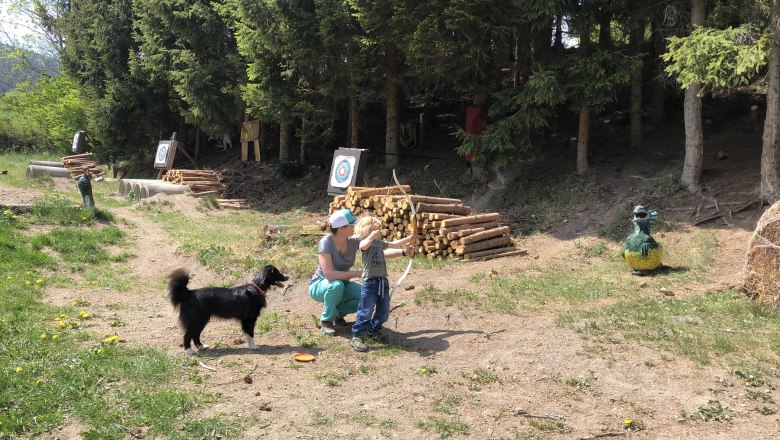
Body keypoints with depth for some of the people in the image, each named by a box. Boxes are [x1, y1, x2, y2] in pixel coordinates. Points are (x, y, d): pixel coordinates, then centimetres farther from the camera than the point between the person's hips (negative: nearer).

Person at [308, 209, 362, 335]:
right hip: (320, 285, -5)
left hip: (342, 284, 5)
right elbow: (329, 274, -35)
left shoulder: (354, 241, -13)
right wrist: (357, 273, -32)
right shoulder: (326, 242, -27)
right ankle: (325, 321, -13)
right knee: (336, 285, -38)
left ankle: (337, 312, 8)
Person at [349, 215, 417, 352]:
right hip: (369, 282, -8)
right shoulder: (366, 242, -8)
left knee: (383, 312, 13)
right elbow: (363, 246, -34)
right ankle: (357, 337, -3)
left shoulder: (380, 243, 16)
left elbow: (394, 244, 29)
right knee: (366, 311, -9)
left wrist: (409, 238, 31)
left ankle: (372, 330, 33)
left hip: (383, 281, 8)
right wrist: (372, 236, -32)